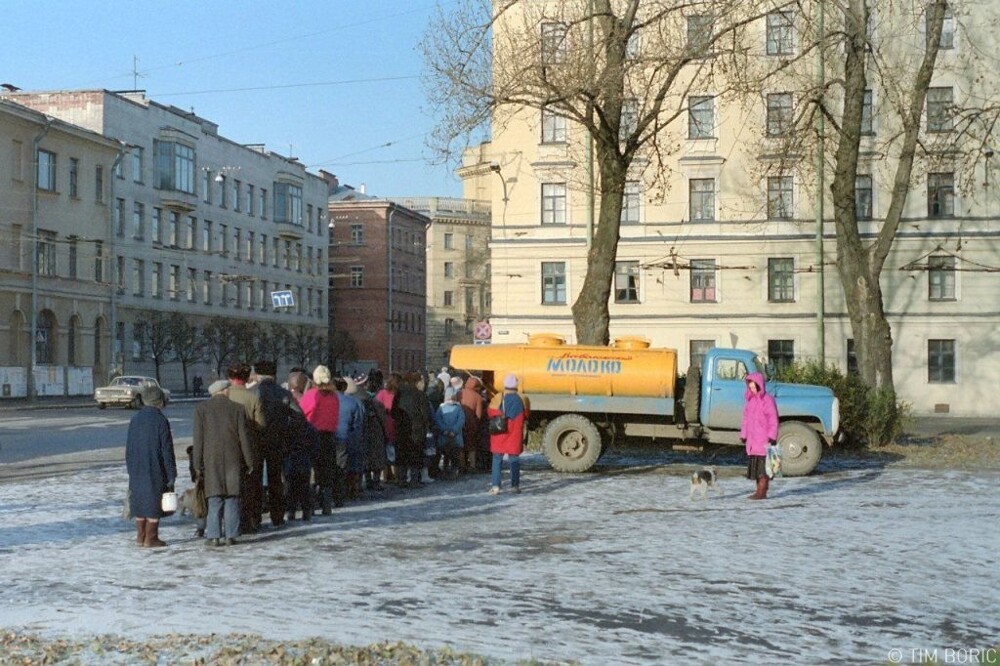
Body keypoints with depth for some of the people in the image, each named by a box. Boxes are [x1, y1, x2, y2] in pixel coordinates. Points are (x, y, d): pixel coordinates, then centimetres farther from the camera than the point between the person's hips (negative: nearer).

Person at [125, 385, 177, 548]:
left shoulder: (135, 419, 5)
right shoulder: (161, 421, -12)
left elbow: (129, 448, 11)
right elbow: (167, 450, -11)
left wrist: (130, 470, 18)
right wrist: (171, 474, -6)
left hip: (136, 471, 6)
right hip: (155, 471, -6)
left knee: (139, 501, 13)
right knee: (154, 502, 1)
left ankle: (140, 536, 20)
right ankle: (150, 538, 2)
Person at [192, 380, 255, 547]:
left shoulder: (201, 408, 2)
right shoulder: (237, 409, 1)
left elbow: (198, 438, 1)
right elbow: (245, 438, 1)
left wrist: (198, 464, 4)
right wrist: (250, 462, 7)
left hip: (211, 460, 1)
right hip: (233, 461, -1)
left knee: (215, 500, 3)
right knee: (232, 498, 3)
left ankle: (214, 536, -1)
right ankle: (231, 535, 1)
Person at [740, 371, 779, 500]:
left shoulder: (767, 400, -10)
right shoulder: (750, 400, 13)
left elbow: (773, 420, -12)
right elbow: (746, 418, 17)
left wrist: (772, 437, -17)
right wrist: (743, 435, 12)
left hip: (764, 439, -8)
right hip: (752, 439, 8)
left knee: (763, 466, -6)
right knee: (754, 465, 10)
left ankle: (762, 492, -4)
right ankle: (759, 490, 17)